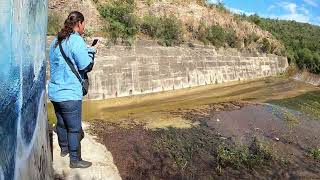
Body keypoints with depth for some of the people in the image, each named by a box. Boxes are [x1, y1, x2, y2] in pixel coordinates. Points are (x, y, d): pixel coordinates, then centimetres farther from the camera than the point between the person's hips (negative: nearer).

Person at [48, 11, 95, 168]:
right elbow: (87, 66, -17)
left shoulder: (56, 41, 11)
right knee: (74, 128, 3)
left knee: (61, 123, 22)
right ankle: (75, 160, 14)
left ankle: (64, 148, 40)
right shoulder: (76, 40, -15)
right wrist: (90, 55, 2)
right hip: (70, 94, -8)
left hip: (54, 92, 9)